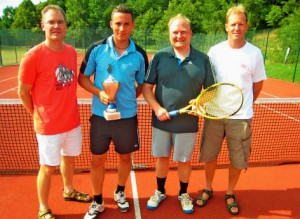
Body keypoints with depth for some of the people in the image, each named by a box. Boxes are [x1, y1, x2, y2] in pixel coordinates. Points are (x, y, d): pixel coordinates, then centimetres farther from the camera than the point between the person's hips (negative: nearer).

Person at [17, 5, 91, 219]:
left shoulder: (72, 52, 1)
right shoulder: (33, 56, -17)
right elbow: (23, 92, -8)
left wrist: (69, 109, 9)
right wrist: (38, 116, 0)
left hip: (73, 121, 6)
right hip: (49, 126, -6)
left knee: (69, 158, 23)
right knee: (48, 167, 9)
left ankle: (69, 191, 49)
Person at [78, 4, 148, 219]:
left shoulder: (139, 54, -4)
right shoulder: (96, 49, -6)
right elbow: (83, 78, 0)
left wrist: (127, 97, -7)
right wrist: (99, 93, -16)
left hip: (127, 115, 1)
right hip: (100, 115, 0)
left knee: (125, 156, 17)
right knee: (97, 159, 10)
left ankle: (120, 192, 44)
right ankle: (97, 202, 33)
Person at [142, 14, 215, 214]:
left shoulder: (202, 59, -1)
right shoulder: (159, 57, -2)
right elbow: (147, 87, -1)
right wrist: (157, 108, -14)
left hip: (188, 123, 0)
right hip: (162, 120, 1)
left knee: (184, 160, 14)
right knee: (162, 157, 16)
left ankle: (184, 194, 39)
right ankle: (160, 192, 39)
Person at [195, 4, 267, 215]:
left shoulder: (254, 53, -3)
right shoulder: (214, 51, 0)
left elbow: (258, 84, 7)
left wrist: (245, 105, 13)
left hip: (241, 117, -1)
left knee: (238, 160, 9)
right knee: (209, 155, 11)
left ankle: (230, 194, 33)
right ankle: (208, 189, 35)